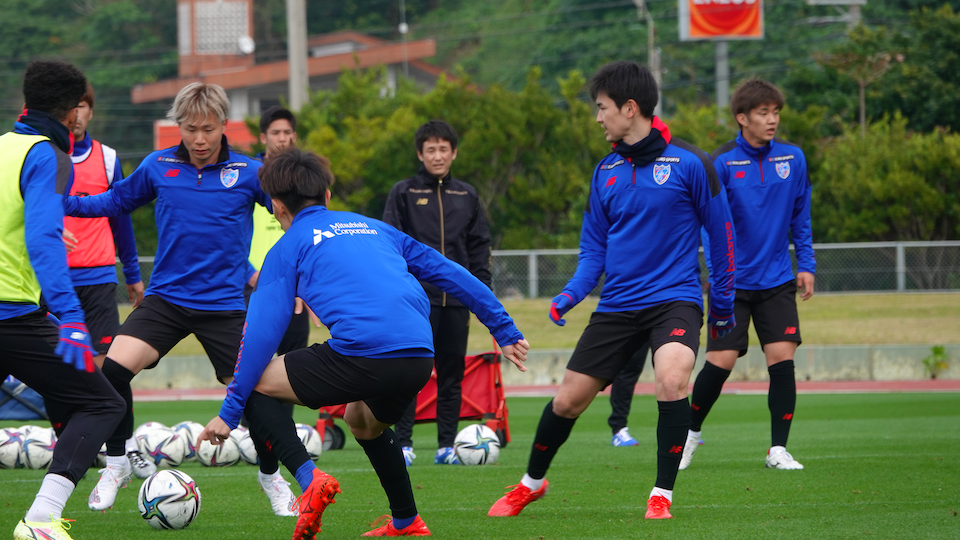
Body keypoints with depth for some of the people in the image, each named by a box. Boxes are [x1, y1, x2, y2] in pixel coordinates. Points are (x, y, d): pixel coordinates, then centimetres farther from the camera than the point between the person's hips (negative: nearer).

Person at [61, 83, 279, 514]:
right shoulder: (158, 166, 1)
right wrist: (64, 203, 2)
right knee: (113, 369, -17)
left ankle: (273, 478, 20)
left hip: (223, 305, -1)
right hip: (165, 297, 1)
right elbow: (116, 202, 15)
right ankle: (116, 465, 3)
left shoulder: (248, 172, -5)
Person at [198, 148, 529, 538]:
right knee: (362, 419, 37)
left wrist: (230, 410, 7)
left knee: (256, 383, 12)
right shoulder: (375, 228, 29)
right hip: (419, 359, 6)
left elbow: (263, 330, 6)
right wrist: (505, 332, 34)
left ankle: (308, 478, -8)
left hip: (360, 354, -6)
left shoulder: (289, 247, 14)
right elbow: (450, 274, 29)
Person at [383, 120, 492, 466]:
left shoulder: (466, 196, 13)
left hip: (456, 300, 3)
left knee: (452, 375, 4)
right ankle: (403, 444, -2)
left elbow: (480, 246, 15)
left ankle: (447, 445, 9)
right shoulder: (404, 193, 3)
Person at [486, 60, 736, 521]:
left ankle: (662, 495, -16)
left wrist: (723, 302, 3)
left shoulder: (688, 164, -8)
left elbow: (720, 233, -1)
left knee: (671, 380, -31)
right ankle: (531, 483, 32)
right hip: (617, 306, 5)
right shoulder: (606, 172, 8)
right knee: (567, 399, 5)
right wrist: (572, 293, -2)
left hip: (674, 299, -5)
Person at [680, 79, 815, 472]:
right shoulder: (721, 163, -8)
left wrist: (806, 265, 6)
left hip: (777, 281, 3)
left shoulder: (793, 158, 3)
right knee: (719, 362, -5)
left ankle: (778, 449, 0)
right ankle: (691, 432, 20)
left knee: (782, 358, -9)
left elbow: (800, 217, 12)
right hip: (734, 282, -3)